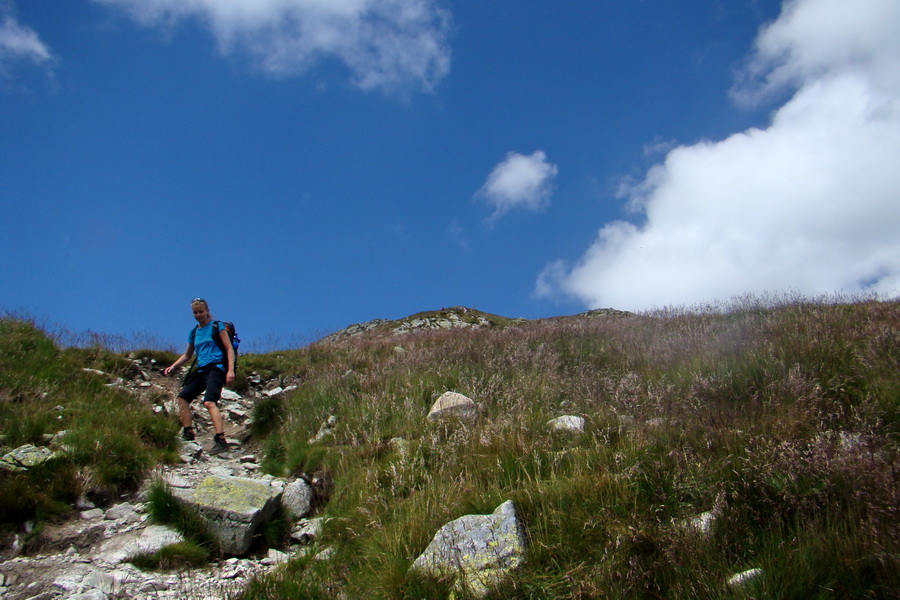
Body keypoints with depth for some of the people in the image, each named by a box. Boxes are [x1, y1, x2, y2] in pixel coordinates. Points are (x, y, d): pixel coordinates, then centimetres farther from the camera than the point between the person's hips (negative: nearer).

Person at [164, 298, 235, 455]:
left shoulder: (216, 326, 2)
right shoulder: (194, 332, 19)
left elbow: (229, 349, -3)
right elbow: (187, 355, 30)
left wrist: (230, 370, -15)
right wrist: (173, 366, 13)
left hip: (216, 368, -7)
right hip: (201, 370, 7)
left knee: (209, 402, -25)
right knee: (182, 397, -4)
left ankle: (221, 440, -33)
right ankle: (188, 432, 4)